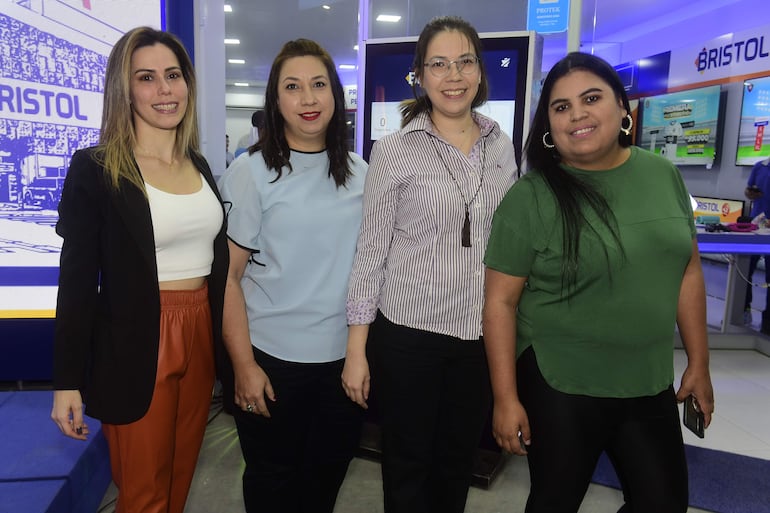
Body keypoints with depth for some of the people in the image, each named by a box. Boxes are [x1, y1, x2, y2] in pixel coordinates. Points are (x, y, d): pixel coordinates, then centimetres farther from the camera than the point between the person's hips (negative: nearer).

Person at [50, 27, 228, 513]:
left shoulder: (200, 165, 8)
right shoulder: (94, 168, -9)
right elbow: (77, 280, -8)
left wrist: (230, 349, 13)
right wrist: (68, 381, -9)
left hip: (201, 338, 5)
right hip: (137, 348, -5)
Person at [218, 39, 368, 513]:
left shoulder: (359, 172, 3)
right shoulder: (251, 173, -9)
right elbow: (226, 276, -10)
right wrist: (243, 365, -12)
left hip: (345, 354, 4)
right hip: (272, 357, -3)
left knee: (329, 473, 21)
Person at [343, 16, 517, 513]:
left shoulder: (502, 146, 5)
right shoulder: (394, 151, -9)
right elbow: (371, 251, -8)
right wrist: (356, 349, -9)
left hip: (483, 334, 4)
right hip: (408, 333, -4)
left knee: (459, 462, 20)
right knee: (408, 464, 13)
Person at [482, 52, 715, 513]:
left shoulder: (665, 176, 0)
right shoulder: (531, 197, -14)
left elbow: (688, 270, 8)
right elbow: (501, 301, -13)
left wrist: (699, 363, 10)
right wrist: (506, 398, -13)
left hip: (651, 383, 5)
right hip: (560, 386, -4)